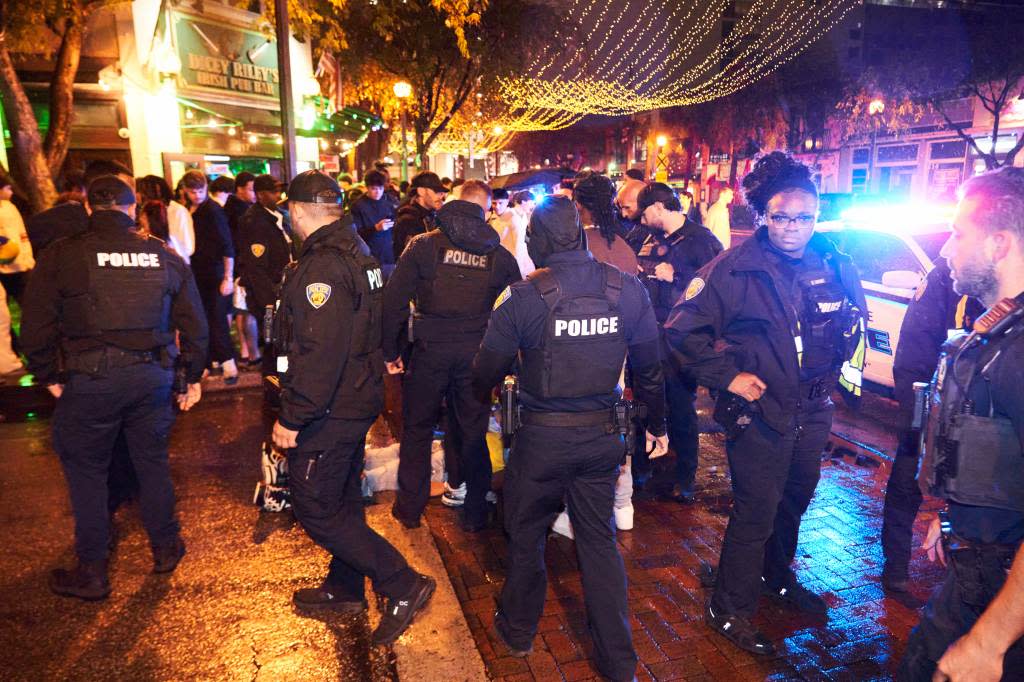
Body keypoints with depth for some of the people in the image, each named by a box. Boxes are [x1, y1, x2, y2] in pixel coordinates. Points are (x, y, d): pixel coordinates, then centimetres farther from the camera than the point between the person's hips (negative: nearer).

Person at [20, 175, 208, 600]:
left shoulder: (61, 255, -5)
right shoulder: (165, 256, 3)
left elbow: (36, 325, -5)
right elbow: (193, 324, 7)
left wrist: (49, 376, 9)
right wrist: (193, 377, 16)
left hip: (89, 381, -3)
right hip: (153, 376, 3)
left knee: (85, 471, 12)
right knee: (152, 461, 18)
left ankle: (91, 573, 22)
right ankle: (165, 548, 31)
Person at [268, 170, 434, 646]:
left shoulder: (322, 265, -22)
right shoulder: (357, 253, 10)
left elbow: (319, 353, -28)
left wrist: (291, 418, -22)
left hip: (328, 411, -10)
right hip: (358, 401, 10)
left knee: (316, 510, 1)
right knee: (343, 499, 21)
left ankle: (404, 586, 4)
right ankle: (345, 588, 38)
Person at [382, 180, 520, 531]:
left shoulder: (424, 244, -3)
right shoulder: (499, 254, 3)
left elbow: (394, 300, -7)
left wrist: (390, 350, 0)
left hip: (430, 351, -1)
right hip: (477, 354, 2)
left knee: (417, 429, 15)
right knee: (473, 433, 14)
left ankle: (410, 508, 25)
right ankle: (475, 512, 24)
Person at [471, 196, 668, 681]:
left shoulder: (524, 297, -15)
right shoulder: (628, 290, -6)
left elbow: (485, 375, -7)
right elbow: (649, 367, 3)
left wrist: (481, 390, 18)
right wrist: (657, 424, 18)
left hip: (542, 437, -3)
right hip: (603, 435, 3)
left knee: (525, 534, 19)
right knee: (599, 540, 17)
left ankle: (518, 631, 41)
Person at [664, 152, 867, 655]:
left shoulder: (836, 266, 0)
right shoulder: (736, 268, -16)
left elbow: (855, 321, 19)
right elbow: (682, 329, -16)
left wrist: (842, 366, 9)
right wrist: (728, 375, -17)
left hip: (813, 412, 6)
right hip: (758, 411, -6)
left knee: (794, 501, 22)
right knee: (756, 513, 0)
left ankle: (777, 579, 47)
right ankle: (729, 612, 19)